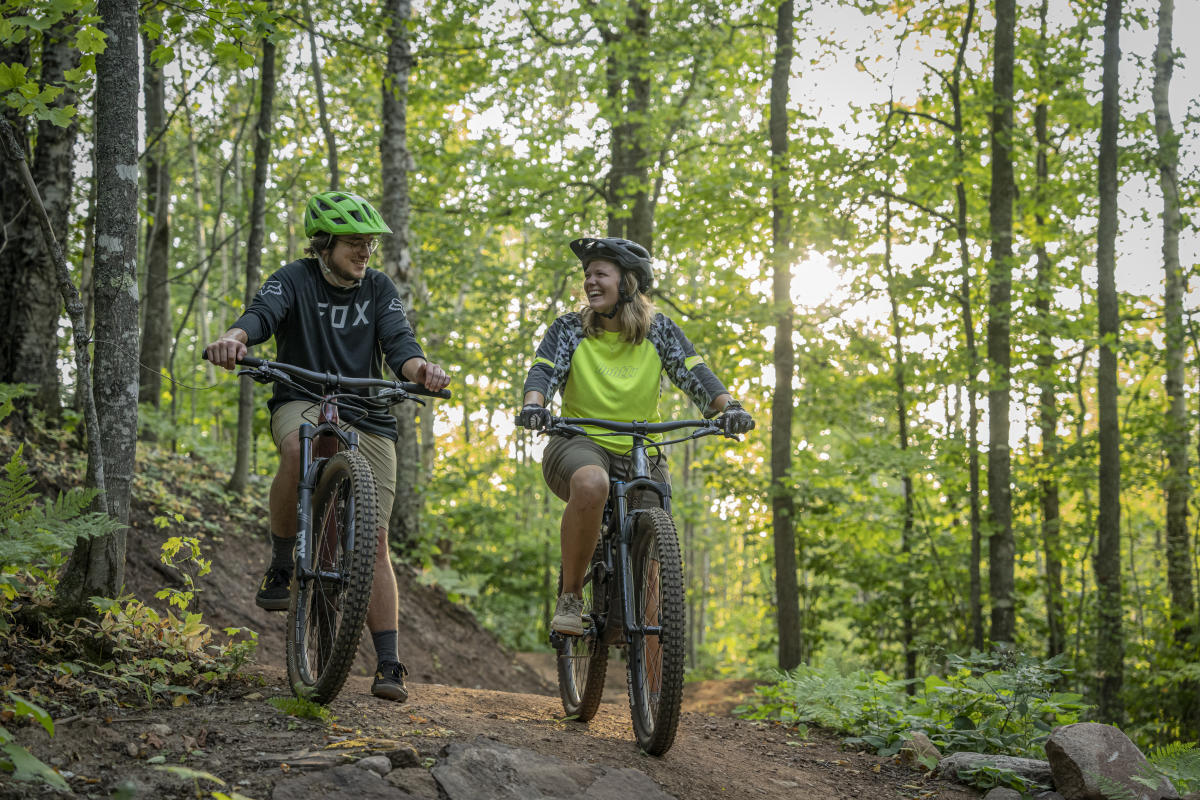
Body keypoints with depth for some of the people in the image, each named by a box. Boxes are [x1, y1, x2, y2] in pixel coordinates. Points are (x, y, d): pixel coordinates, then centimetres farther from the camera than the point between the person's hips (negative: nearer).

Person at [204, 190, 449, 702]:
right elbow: (263, 313, -21)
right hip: (301, 403, -2)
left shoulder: (379, 289, 5)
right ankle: (280, 565, -18)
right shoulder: (295, 280, -2)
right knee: (299, 450, -40)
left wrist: (421, 368, -34)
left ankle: (389, 665, -3)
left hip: (367, 418, 2)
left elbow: (398, 343, -10)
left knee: (373, 541, -6)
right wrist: (234, 338, -46)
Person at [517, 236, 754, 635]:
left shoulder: (660, 331, 3)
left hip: (642, 455, 2)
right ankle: (570, 597, -23)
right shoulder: (569, 329, 1)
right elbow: (543, 372, -11)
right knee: (591, 484, -38)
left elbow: (695, 375, -7)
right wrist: (534, 405, -34)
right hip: (580, 444, -2)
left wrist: (729, 406, -27)